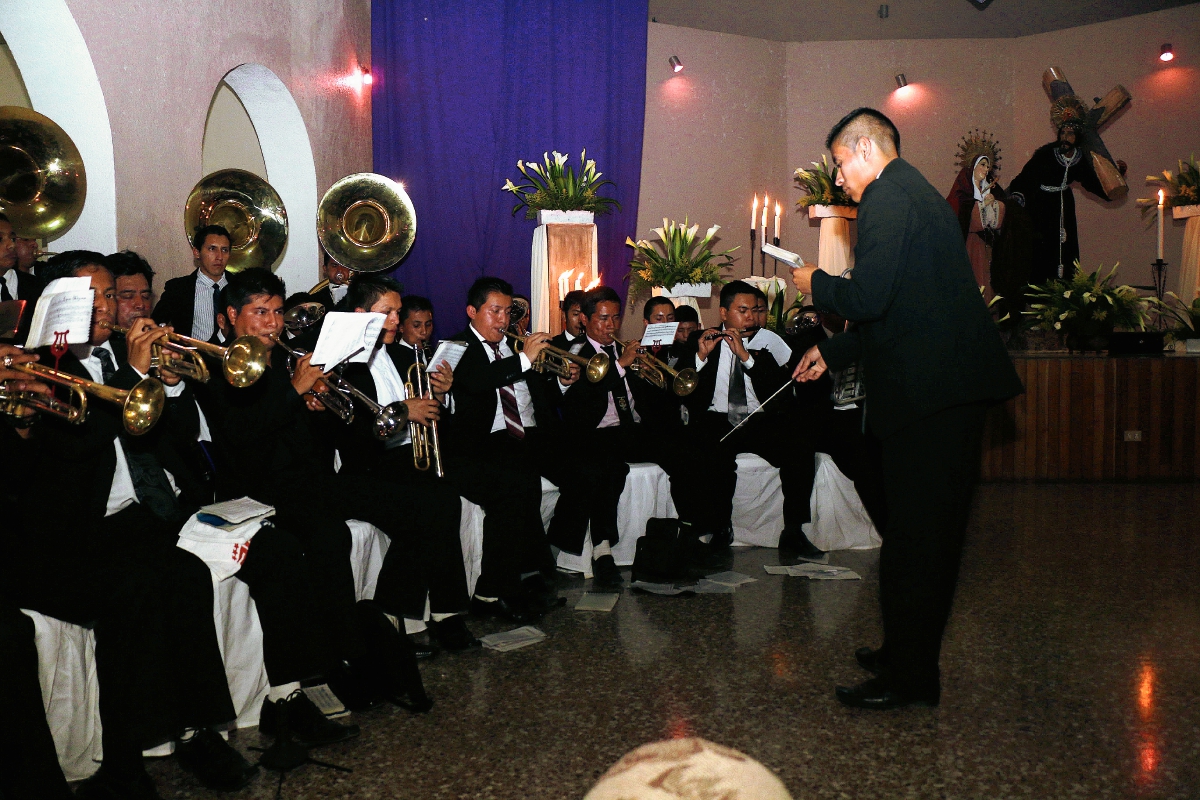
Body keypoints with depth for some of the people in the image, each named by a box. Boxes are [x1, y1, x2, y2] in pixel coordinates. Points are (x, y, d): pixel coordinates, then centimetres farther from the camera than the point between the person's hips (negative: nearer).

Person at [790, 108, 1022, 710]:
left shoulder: (887, 197, -10)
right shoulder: (919, 194, 22)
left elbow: (869, 300, -21)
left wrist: (816, 284, -1)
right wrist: (832, 353, 27)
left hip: (927, 387, -11)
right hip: (956, 387, 11)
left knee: (914, 535, -3)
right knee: (932, 530, 17)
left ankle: (910, 678, 7)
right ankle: (910, 654, 30)